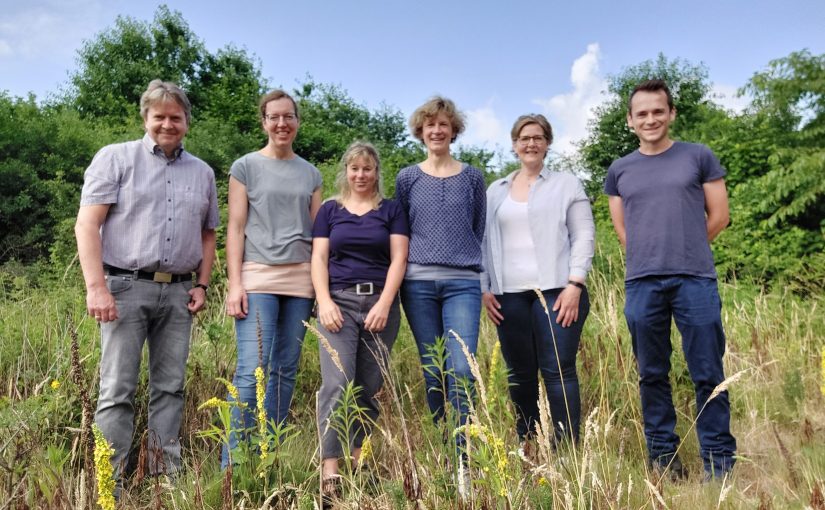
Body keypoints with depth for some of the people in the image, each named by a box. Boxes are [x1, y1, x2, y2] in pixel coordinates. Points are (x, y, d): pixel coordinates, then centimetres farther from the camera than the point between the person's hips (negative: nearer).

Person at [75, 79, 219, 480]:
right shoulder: (115, 158, 2)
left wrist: (202, 285, 7)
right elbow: (87, 225, -6)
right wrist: (96, 286, -14)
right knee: (118, 388, -3)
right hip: (126, 286, -4)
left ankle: (167, 475, 17)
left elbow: (207, 235, 19)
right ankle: (110, 481, 5)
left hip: (178, 292, 4)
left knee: (170, 387, 8)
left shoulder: (202, 172, 14)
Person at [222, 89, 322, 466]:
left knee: (285, 371, 4)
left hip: (300, 280, 4)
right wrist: (235, 284, -8)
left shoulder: (311, 174, 16)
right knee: (251, 371, -10)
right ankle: (232, 463, -1)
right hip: (257, 278, -3)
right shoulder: (246, 167, 7)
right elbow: (235, 229, 2)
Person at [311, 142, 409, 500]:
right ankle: (330, 472, -12)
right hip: (339, 301, 0)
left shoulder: (391, 210, 11)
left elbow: (398, 259, 2)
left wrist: (384, 303, -10)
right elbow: (319, 258, 6)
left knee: (370, 387, 3)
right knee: (337, 383, -12)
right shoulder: (330, 210, 14)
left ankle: (358, 461, 16)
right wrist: (324, 301, -9)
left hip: (380, 303, 1)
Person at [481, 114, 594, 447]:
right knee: (519, 374, 7)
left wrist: (574, 284, -10)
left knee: (558, 370, -7)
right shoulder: (496, 191, 17)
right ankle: (525, 448, 18)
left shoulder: (567, 184, 9)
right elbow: (484, 241, 15)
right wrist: (484, 288, 5)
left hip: (556, 290, -3)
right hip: (509, 295, 3)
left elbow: (584, 236, 1)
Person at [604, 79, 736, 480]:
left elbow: (718, 216, 7)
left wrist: (684, 251, 11)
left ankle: (718, 461, 12)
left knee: (708, 375, 1)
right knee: (652, 375, 7)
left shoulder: (698, 156, 8)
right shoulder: (619, 170, 13)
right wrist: (650, 258, 7)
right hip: (641, 284, 2)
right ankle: (663, 456, 18)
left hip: (695, 280, -2)